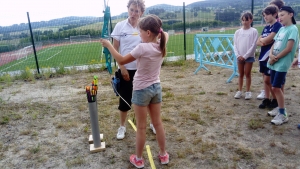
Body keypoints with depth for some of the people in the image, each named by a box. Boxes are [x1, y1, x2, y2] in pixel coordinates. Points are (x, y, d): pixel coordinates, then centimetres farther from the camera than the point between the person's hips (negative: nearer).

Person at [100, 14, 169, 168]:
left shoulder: (142, 48, -22)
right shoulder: (161, 46, -3)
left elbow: (121, 61, -15)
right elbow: (164, 34, 22)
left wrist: (108, 46, -7)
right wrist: (159, 32, 11)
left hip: (142, 90, -6)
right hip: (156, 88, 6)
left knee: (141, 127, 7)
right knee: (157, 123, 18)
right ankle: (163, 155, 31)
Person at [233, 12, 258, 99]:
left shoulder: (254, 31, -5)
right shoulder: (238, 32, 5)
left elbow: (253, 45, -9)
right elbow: (235, 45, 3)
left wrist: (245, 56, -13)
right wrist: (238, 55, -9)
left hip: (249, 56, -3)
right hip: (239, 57, 3)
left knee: (247, 74, 4)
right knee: (241, 74, 11)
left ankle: (248, 91, 15)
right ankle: (239, 91, 20)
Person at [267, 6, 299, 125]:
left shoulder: (293, 29, -9)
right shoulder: (281, 29, 14)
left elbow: (289, 48, -16)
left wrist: (276, 58, -11)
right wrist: (271, 54, -8)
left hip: (282, 63, -8)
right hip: (274, 63, 8)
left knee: (276, 87, -9)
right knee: (276, 87, 12)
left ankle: (283, 114, 0)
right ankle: (280, 109, 25)